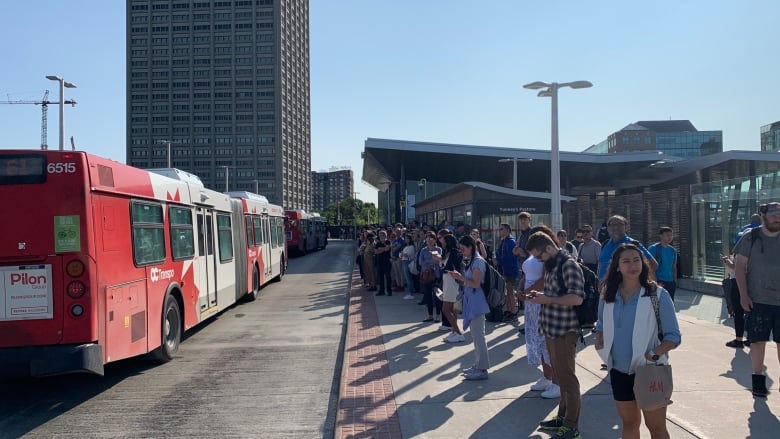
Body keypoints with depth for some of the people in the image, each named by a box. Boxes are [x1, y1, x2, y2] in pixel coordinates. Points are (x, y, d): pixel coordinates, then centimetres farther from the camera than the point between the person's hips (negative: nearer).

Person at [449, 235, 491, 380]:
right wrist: (459, 277, 3)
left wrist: (460, 277, -16)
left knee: (478, 335, -5)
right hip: (470, 302, 10)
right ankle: (478, 365, 24)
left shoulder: (478, 261, -15)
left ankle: (482, 369, 1)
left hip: (476, 303, -10)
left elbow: (476, 284, -18)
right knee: (475, 335, 15)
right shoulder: (470, 261, 13)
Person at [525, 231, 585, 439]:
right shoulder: (551, 265, 12)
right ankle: (563, 416, 29)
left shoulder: (569, 265, -16)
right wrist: (539, 295, 6)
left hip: (564, 331, -9)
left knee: (567, 378, 1)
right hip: (551, 329, 9)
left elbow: (577, 298, -24)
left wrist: (546, 299, -20)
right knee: (559, 377, 18)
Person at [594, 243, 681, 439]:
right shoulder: (608, 296, 2)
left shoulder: (658, 295, -11)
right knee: (629, 422, 19)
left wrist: (654, 354, -25)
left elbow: (673, 336, -10)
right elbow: (601, 326, 15)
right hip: (619, 371, 4)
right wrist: (600, 343, -5)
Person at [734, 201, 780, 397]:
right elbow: (739, 266, -1)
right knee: (758, 340, 2)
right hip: (757, 300, -2)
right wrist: (743, 294, -8)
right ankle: (758, 379, 14)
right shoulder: (750, 237, -1)